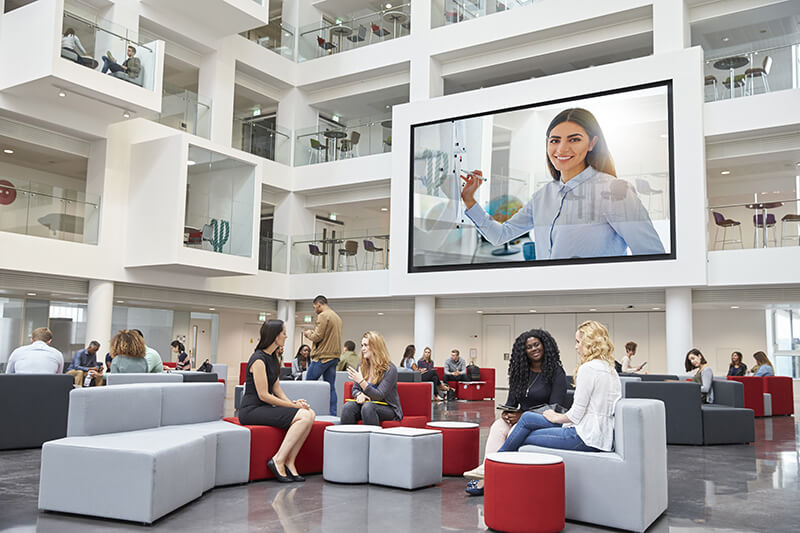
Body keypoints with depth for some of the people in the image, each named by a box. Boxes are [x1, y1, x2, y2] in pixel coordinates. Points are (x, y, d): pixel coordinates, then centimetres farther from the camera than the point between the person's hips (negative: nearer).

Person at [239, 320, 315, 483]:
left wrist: (292, 402, -3)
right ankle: (278, 461, -17)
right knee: (303, 416, -23)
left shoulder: (273, 358, 16)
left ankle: (289, 462, -10)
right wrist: (293, 405, -13)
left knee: (309, 414, -12)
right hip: (251, 410, -9)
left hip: (265, 408, 9)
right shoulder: (259, 359, -13)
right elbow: (263, 395, -16)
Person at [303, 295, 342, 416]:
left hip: (322, 356, -8)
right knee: (331, 387, 6)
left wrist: (308, 334, 5)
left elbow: (317, 337, -15)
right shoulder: (337, 317, 18)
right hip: (334, 356, 8)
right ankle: (333, 414, 3)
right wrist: (313, 333, 17)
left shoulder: (323, 316, -10)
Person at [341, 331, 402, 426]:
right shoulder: (361, 367, 8)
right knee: (348, 406, -25)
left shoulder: (390, 369, -12)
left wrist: (361, 381, -29)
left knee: (367, 406, -36)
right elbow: (355, 389, 12)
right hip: (367, 403, 5)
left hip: (388, 408, -5)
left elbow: (379, 396, -17)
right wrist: (359, 395, -13)